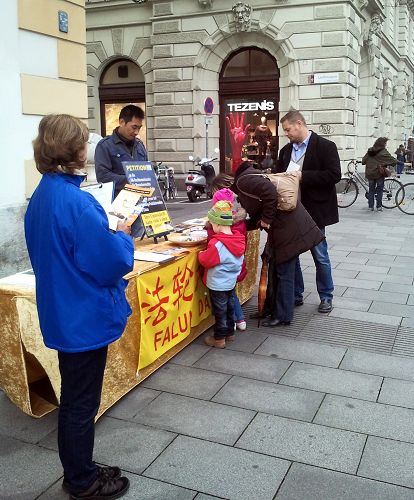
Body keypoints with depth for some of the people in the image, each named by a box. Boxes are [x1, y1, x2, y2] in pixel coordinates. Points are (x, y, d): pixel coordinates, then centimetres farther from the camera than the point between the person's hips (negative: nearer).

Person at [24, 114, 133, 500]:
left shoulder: (41, 196, 5)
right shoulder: (76, 201, -25)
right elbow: (112, 262, -23)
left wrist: (108, 233, 10)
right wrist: (123, 235, -5)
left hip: (62, 312, 9)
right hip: (85, 316, -9)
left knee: (73, 399, 21)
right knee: (82, 403, 8)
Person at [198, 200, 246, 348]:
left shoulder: (217, 244, -28)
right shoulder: (238, 240, -3)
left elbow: (206, 261, -21)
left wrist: (201, 254, 0)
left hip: (218, 284, -8)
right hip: (231, 282, 8)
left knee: (220, 311, 5)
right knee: (229, 307, 21)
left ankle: (219, 338, 17)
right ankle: (230, 332, 35)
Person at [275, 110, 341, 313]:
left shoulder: (325, 146, -8)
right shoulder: (286, 150, 11)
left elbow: (334, 175, -17)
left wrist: (303, 176, -20)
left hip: (313, 211, -6)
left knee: (320, 256, 5)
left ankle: (326, 297, 21)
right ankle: (296, 294, 25)